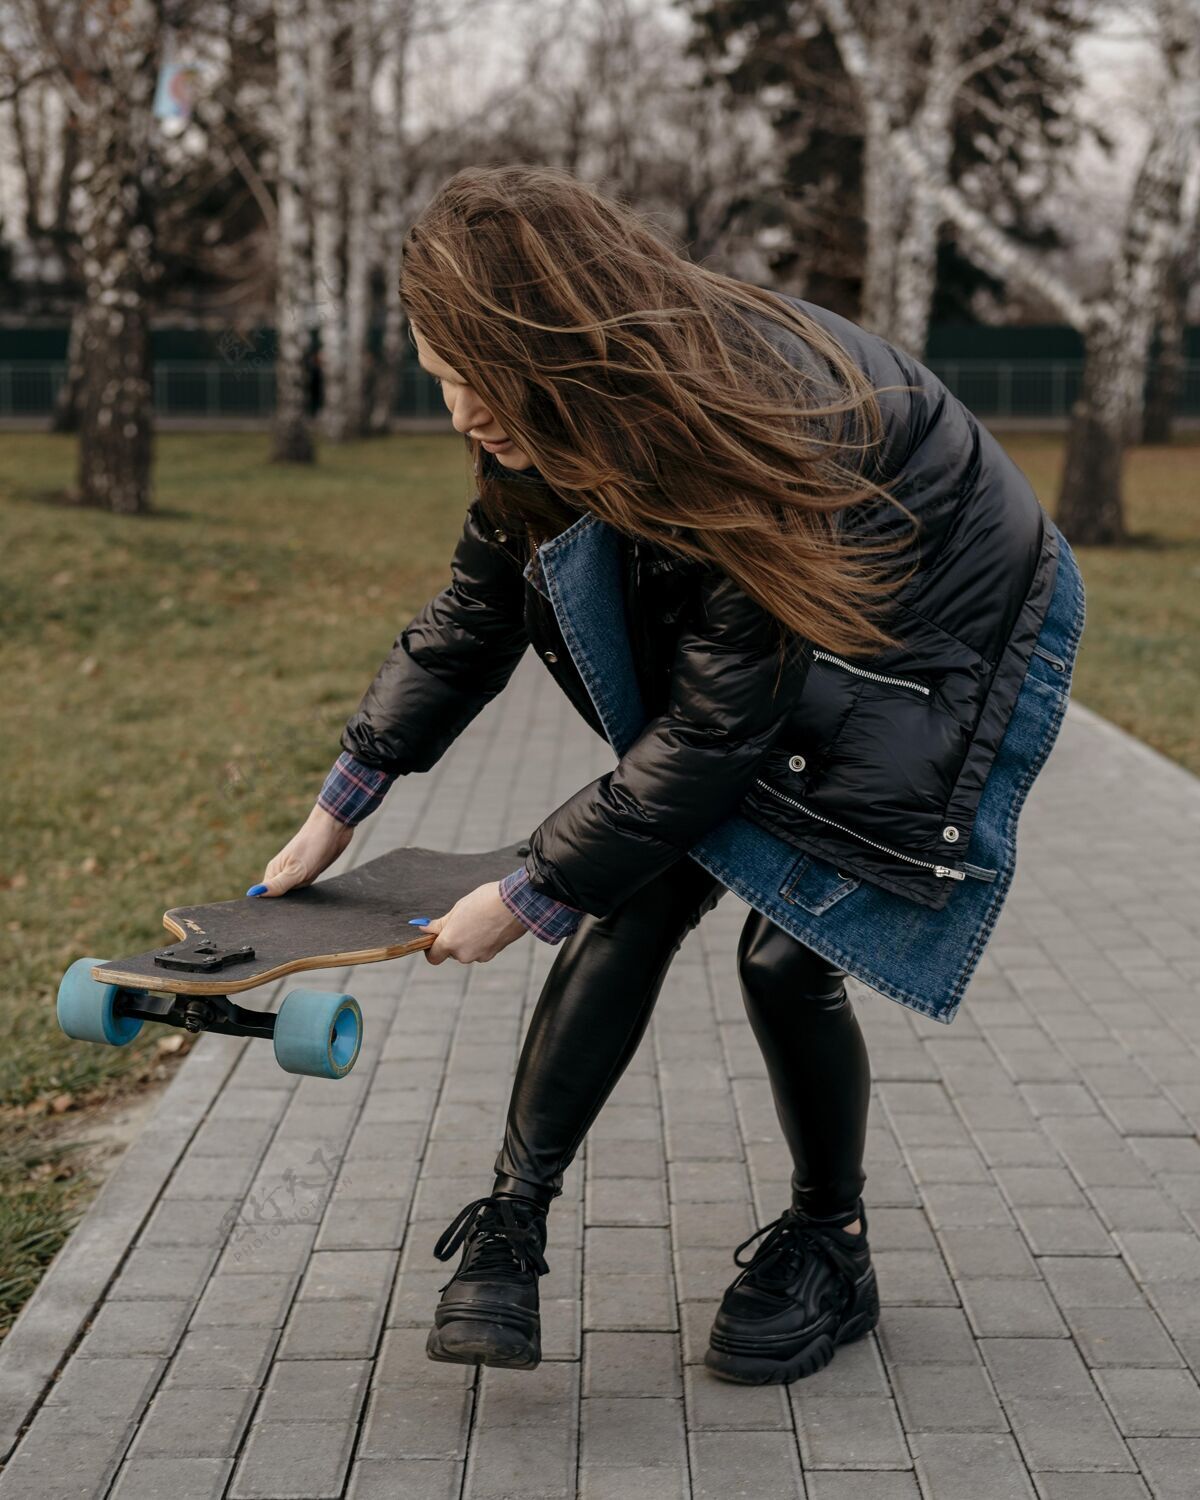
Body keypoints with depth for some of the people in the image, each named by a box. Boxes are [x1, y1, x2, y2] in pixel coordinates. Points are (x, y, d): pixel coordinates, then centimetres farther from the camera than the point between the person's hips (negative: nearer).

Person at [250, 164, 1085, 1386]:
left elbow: (715, 730, -32)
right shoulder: (571, 418, -15)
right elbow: (472, 613, 0)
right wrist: (343, 802, 2)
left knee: (787, 952, -11)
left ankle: (830, 1253, 13)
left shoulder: (763, 429, -38)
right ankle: (512, 1221, -2)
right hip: (768, 636, 7)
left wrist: (531, 896, -24)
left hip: (946, 650, -7)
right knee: (634, 899, -8)